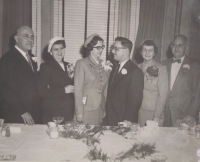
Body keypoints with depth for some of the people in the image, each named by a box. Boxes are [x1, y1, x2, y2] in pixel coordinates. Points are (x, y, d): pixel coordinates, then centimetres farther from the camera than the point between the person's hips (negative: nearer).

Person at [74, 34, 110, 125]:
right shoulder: (81, 63, -4)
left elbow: (105, 88, 14)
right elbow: (78, 89, -7)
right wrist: (79, 113, -10)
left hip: (101, 109, 4)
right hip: (87, 109, -4)